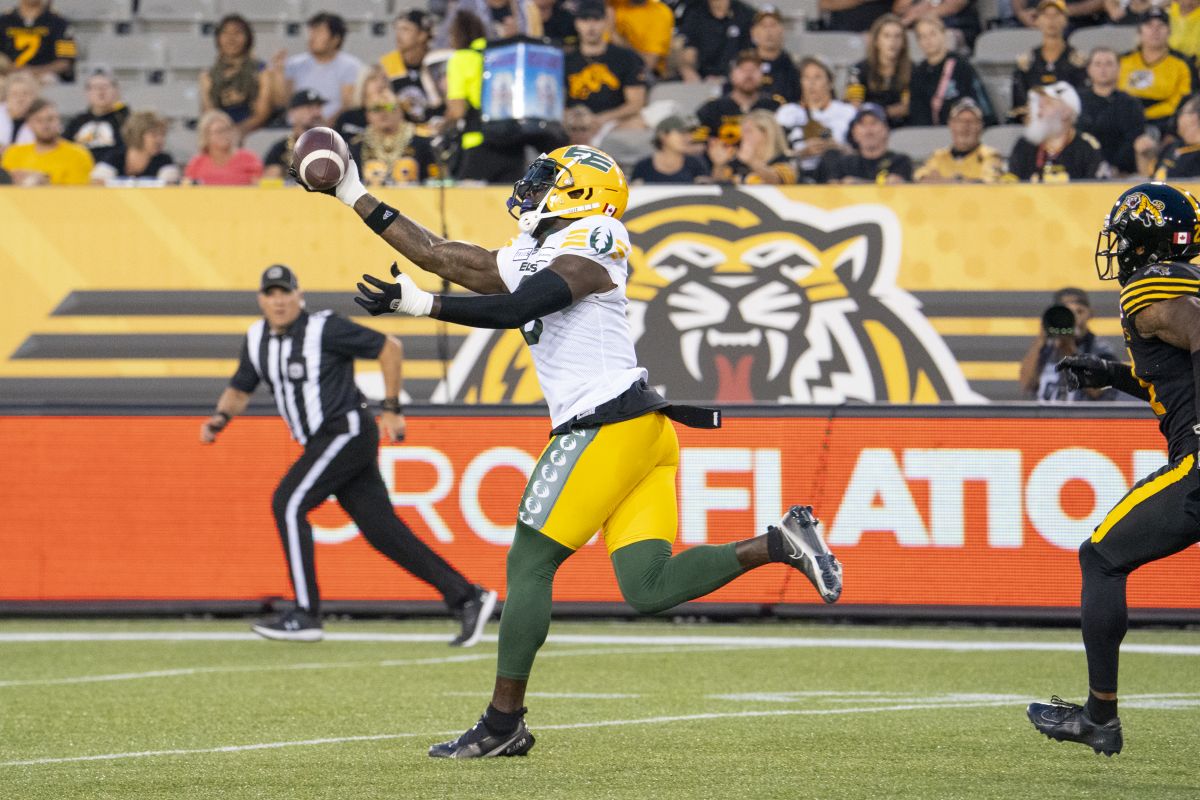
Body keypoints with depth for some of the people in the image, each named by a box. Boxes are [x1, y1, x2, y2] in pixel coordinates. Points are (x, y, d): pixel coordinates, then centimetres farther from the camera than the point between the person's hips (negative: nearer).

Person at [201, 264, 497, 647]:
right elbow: (240, 389, 20)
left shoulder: (325, 328, -12)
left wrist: (391, 410, -8)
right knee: (381, 528, 3)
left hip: (348, 432, -8)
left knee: (288, 503, -16)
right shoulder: (257, 339, 10)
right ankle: (466, 598, 6)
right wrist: (221, 417, -2)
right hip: (323, 443, 8)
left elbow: (390, 347, -8)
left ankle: (306, 615, -14)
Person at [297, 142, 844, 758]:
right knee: (648, 589, -1)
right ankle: (777, 544, -1)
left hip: (608, 425, -9)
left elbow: (516, 310, -18)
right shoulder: (527, 260, 22)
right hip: (642, 431, 9)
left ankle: (504, 721, -2)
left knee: (528, 565, -5)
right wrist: (355, 197, 27)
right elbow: (435, 253, 26)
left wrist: (421, 305, -18)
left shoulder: (587, 250, -4)